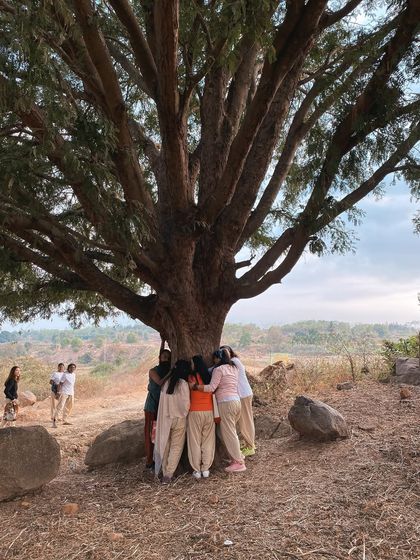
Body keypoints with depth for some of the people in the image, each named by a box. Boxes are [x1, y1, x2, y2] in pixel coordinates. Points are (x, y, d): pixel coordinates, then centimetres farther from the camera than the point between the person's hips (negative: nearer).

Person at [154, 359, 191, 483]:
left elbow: (163, 401, 0)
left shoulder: (166, 382, -2)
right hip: (179, 419, -4)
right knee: (176, 447, 7)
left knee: (165, 446, 17)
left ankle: (164, 472, 25)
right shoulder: (183, 384, -17)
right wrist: (184, 414, 1)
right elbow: (186, 404, -17)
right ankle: (168, 475, 3)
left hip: (164, 419, 5)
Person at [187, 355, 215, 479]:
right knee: (208, 442, 11)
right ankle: (206, 469, 15)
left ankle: (197, 470, 12)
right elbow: (213, 395, 4)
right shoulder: (209, 377, 2)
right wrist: (216, 414, 10)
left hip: (195, 412, -4)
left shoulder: (192, 378, -10)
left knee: (195, 442, 7)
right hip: (209, 412, 4)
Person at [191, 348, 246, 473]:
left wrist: (195, 386, -13)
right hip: (236, 401, 8)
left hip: (226, 403, -8)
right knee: (231, 432, 18)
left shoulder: (219, 369, -8)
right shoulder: (234, 368, 17)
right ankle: (238, 457, 21)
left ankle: (239, 463, 6)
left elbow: (212, 388, -16)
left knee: (228, 433, 1)